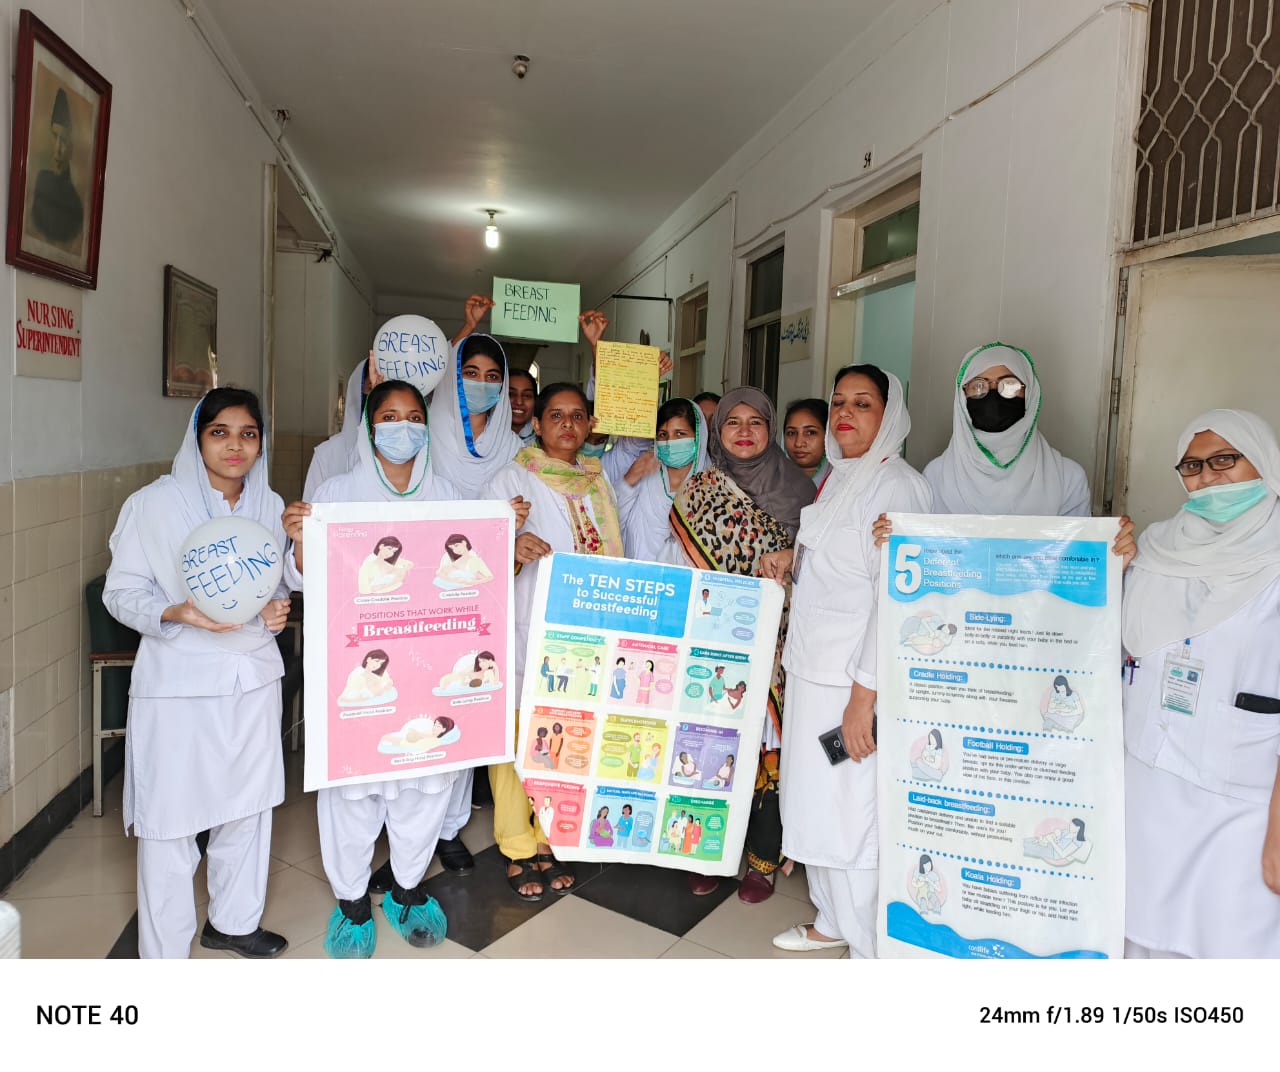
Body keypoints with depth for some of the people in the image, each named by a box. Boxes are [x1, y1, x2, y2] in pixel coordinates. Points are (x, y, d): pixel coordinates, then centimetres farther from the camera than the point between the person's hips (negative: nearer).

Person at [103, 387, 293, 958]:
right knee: (170, 815, 1)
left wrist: (279, 608, -4)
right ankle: (164, 950, 21)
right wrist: (180, 612, -22)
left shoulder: (271, 506, 6)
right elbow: (121, 592, -5)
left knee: (248, 804, 15)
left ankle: (232, 921, 37)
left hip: (254, 675, 5)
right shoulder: (153, 504, -8)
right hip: (178, 680, -4)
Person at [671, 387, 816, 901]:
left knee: (768, 741, 2)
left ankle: (763, 859, 18)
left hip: (773, 641, 0)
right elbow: (683, 560, 3)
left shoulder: (797, 488, 5)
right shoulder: (698, 488, 6)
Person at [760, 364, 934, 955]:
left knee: (852, 810, 0)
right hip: (812, 669, 9)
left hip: (855, 680, -9)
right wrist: (789, 563, 5)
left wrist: (865, 696, -22)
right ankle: (833, 921, 36)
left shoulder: (897, 486, -14)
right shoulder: (837, 479, 14)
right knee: (812, 801, 17)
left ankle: (872, 945, 19)